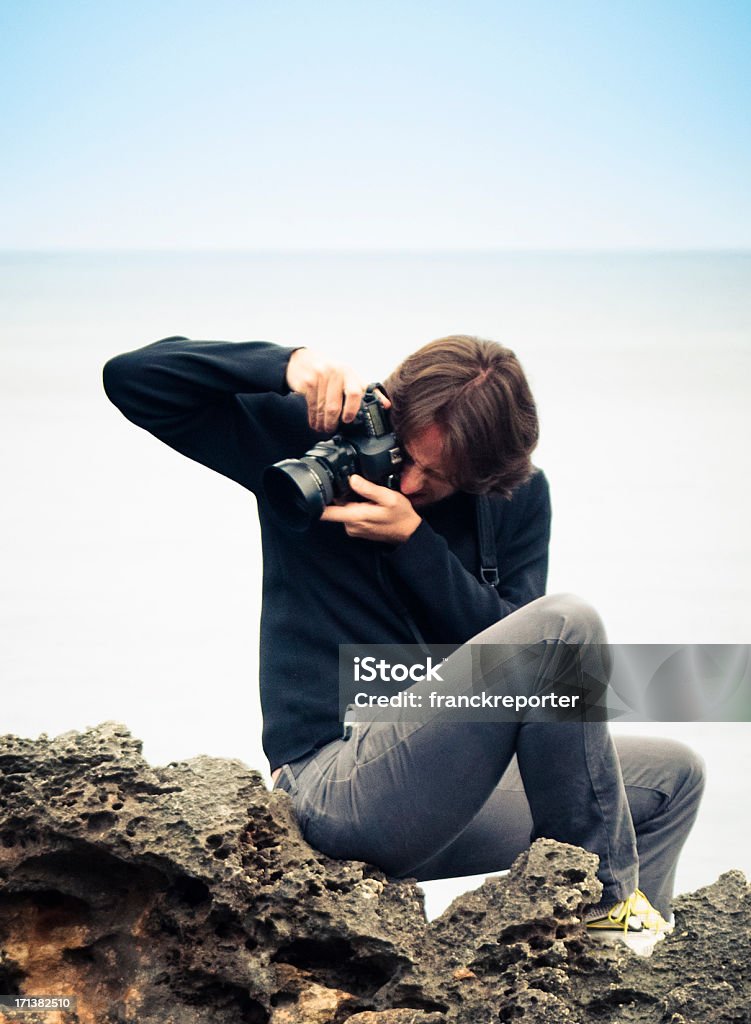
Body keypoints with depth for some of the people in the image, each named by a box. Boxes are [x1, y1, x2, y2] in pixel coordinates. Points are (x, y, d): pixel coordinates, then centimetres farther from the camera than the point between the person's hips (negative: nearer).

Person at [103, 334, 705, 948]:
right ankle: (601, 897, -13)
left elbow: (516, 652, -7)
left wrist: (412, 541, -17)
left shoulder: (518, 497, 5)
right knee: (568, 622, -24)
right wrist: (287, 364, -19)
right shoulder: (309, 436, -4)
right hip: (338, 790, -6)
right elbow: (131, 378, -7)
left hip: (444, 791, 7)